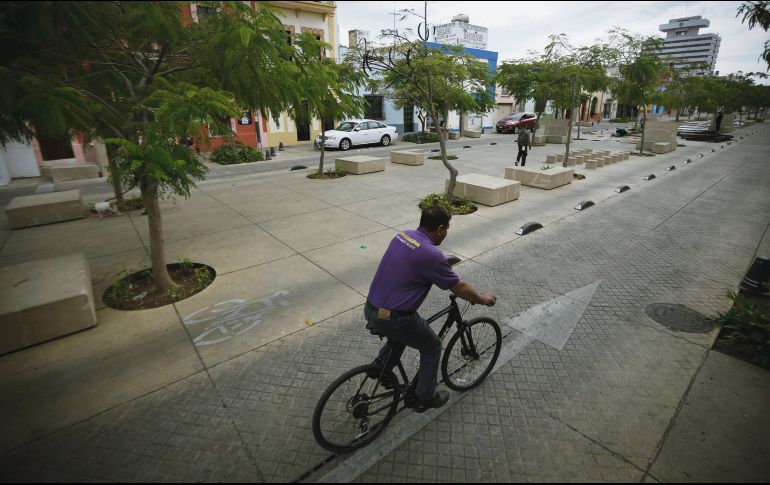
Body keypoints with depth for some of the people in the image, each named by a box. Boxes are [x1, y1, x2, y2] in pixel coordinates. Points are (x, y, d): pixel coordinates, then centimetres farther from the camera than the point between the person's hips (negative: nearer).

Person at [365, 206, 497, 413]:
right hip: (393, 318, -7)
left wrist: (444, 268, 39)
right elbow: (460, 288, -5)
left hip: (370, 310, 8)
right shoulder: (431, 255, -18)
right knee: (432, 347, 18)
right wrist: (482, 299, 14)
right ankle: (425, 398, 31)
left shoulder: (402, 235, 6)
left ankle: (380, 367, 35)